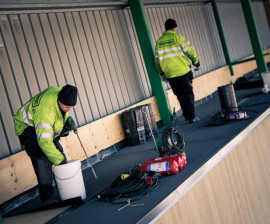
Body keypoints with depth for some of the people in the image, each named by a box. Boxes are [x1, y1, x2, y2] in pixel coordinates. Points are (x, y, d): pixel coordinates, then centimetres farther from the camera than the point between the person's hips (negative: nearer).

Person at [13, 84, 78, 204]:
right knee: (41, 159, -22)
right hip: (28, 127, -8)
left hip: (48, 127, 8)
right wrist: (59, 160, -34)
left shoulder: (60, 92, -18)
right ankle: (47, 198, -19)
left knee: (59, 153, 3)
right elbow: (45, 142, -40)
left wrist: (68, 120, -9)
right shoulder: (46, 111, -42)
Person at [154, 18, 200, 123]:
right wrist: (196, 62, 9)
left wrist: (161, 73, 22)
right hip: (182, 71, -4)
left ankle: (187, 115, 21)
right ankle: (192, 117, 2)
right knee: (188, 94, 4)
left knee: (180, 96, 15)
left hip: (169, 74, 5)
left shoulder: (159, 42, 10)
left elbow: (157, 59, 14)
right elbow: (190, 51, -5)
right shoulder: (177, 38, -5)